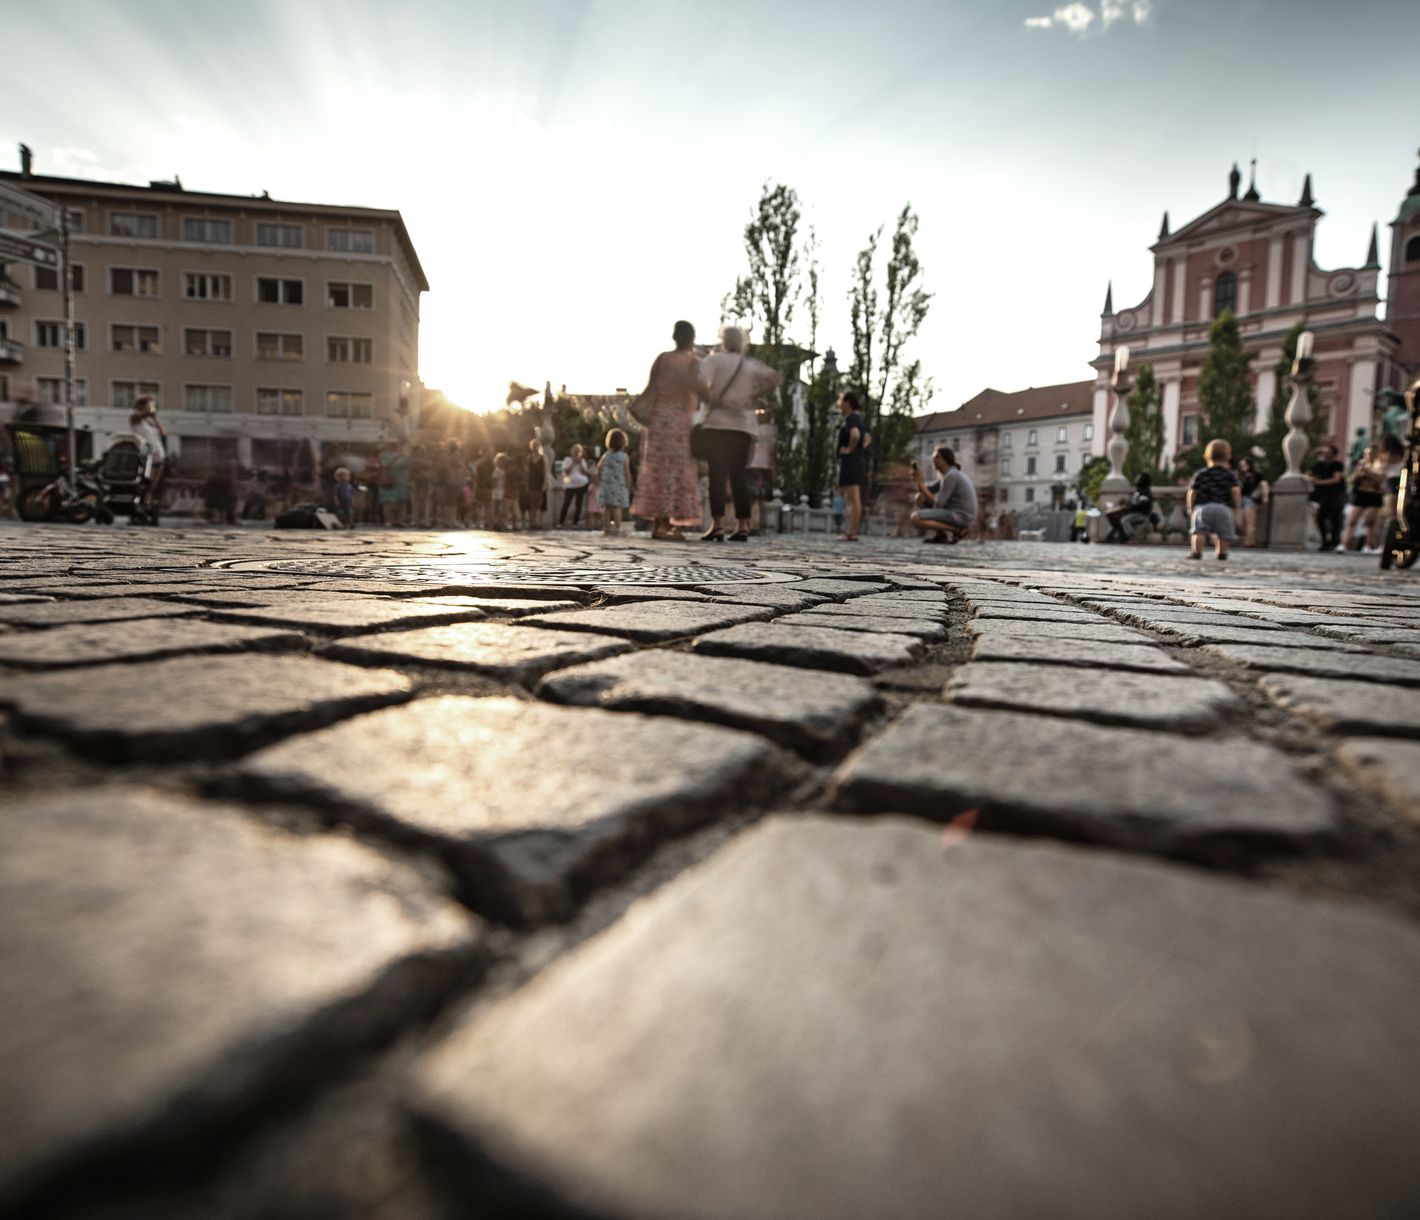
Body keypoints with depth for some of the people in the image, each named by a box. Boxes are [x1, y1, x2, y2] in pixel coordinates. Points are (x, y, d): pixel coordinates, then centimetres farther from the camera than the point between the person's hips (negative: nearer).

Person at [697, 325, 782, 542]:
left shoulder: (715, 360, 2)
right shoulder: (752, 365, 14)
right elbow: (776, 378, 2)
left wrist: (709, 399, -1)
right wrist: (755, 394, 8)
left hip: (717, 424, -4)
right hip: (745, 426, 4)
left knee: (717, 475, -3)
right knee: (738, 475, 7)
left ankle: (717, 525, -11)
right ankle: (743, 526, 2)